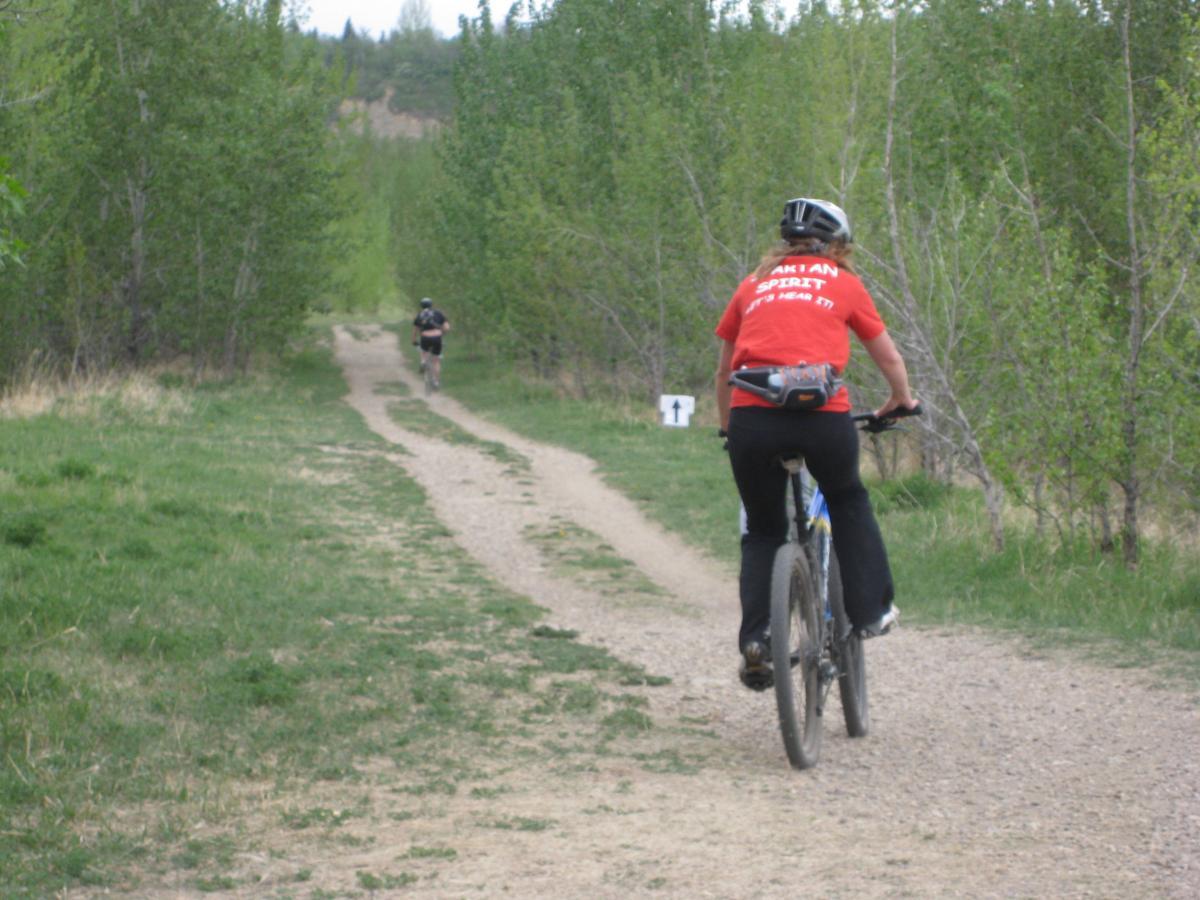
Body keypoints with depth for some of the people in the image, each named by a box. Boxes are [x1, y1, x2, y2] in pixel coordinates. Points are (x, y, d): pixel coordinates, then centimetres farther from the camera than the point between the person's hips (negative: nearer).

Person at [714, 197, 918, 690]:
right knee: (848, 503, 28)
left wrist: (728, 428, 42)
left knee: (762, 530, 17)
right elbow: (889, 358, 26)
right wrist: (902, 400, 45)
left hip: (753, 415, 1)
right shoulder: (843, 282, 17)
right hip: (823, 415, -1)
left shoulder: (754, 284, 22)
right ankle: (870, 611, 26)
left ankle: (755, 640, 2)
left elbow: (724, 370, 28)